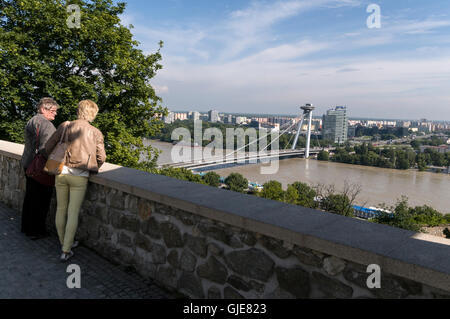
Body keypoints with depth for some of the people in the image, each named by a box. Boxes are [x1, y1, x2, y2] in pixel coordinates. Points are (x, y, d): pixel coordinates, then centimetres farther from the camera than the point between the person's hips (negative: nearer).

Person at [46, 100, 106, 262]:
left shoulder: (64, 126, 0)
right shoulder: (95, 133, -4)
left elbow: (48, 147, 4)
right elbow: (101, 157, -1)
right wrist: (92, 168, 19)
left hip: (61, 172, 3)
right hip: (79, 176, -2)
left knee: (61, 209, 18)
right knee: (73, 213, 4)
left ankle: (64, 242, 33)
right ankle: (66, 250, 8)